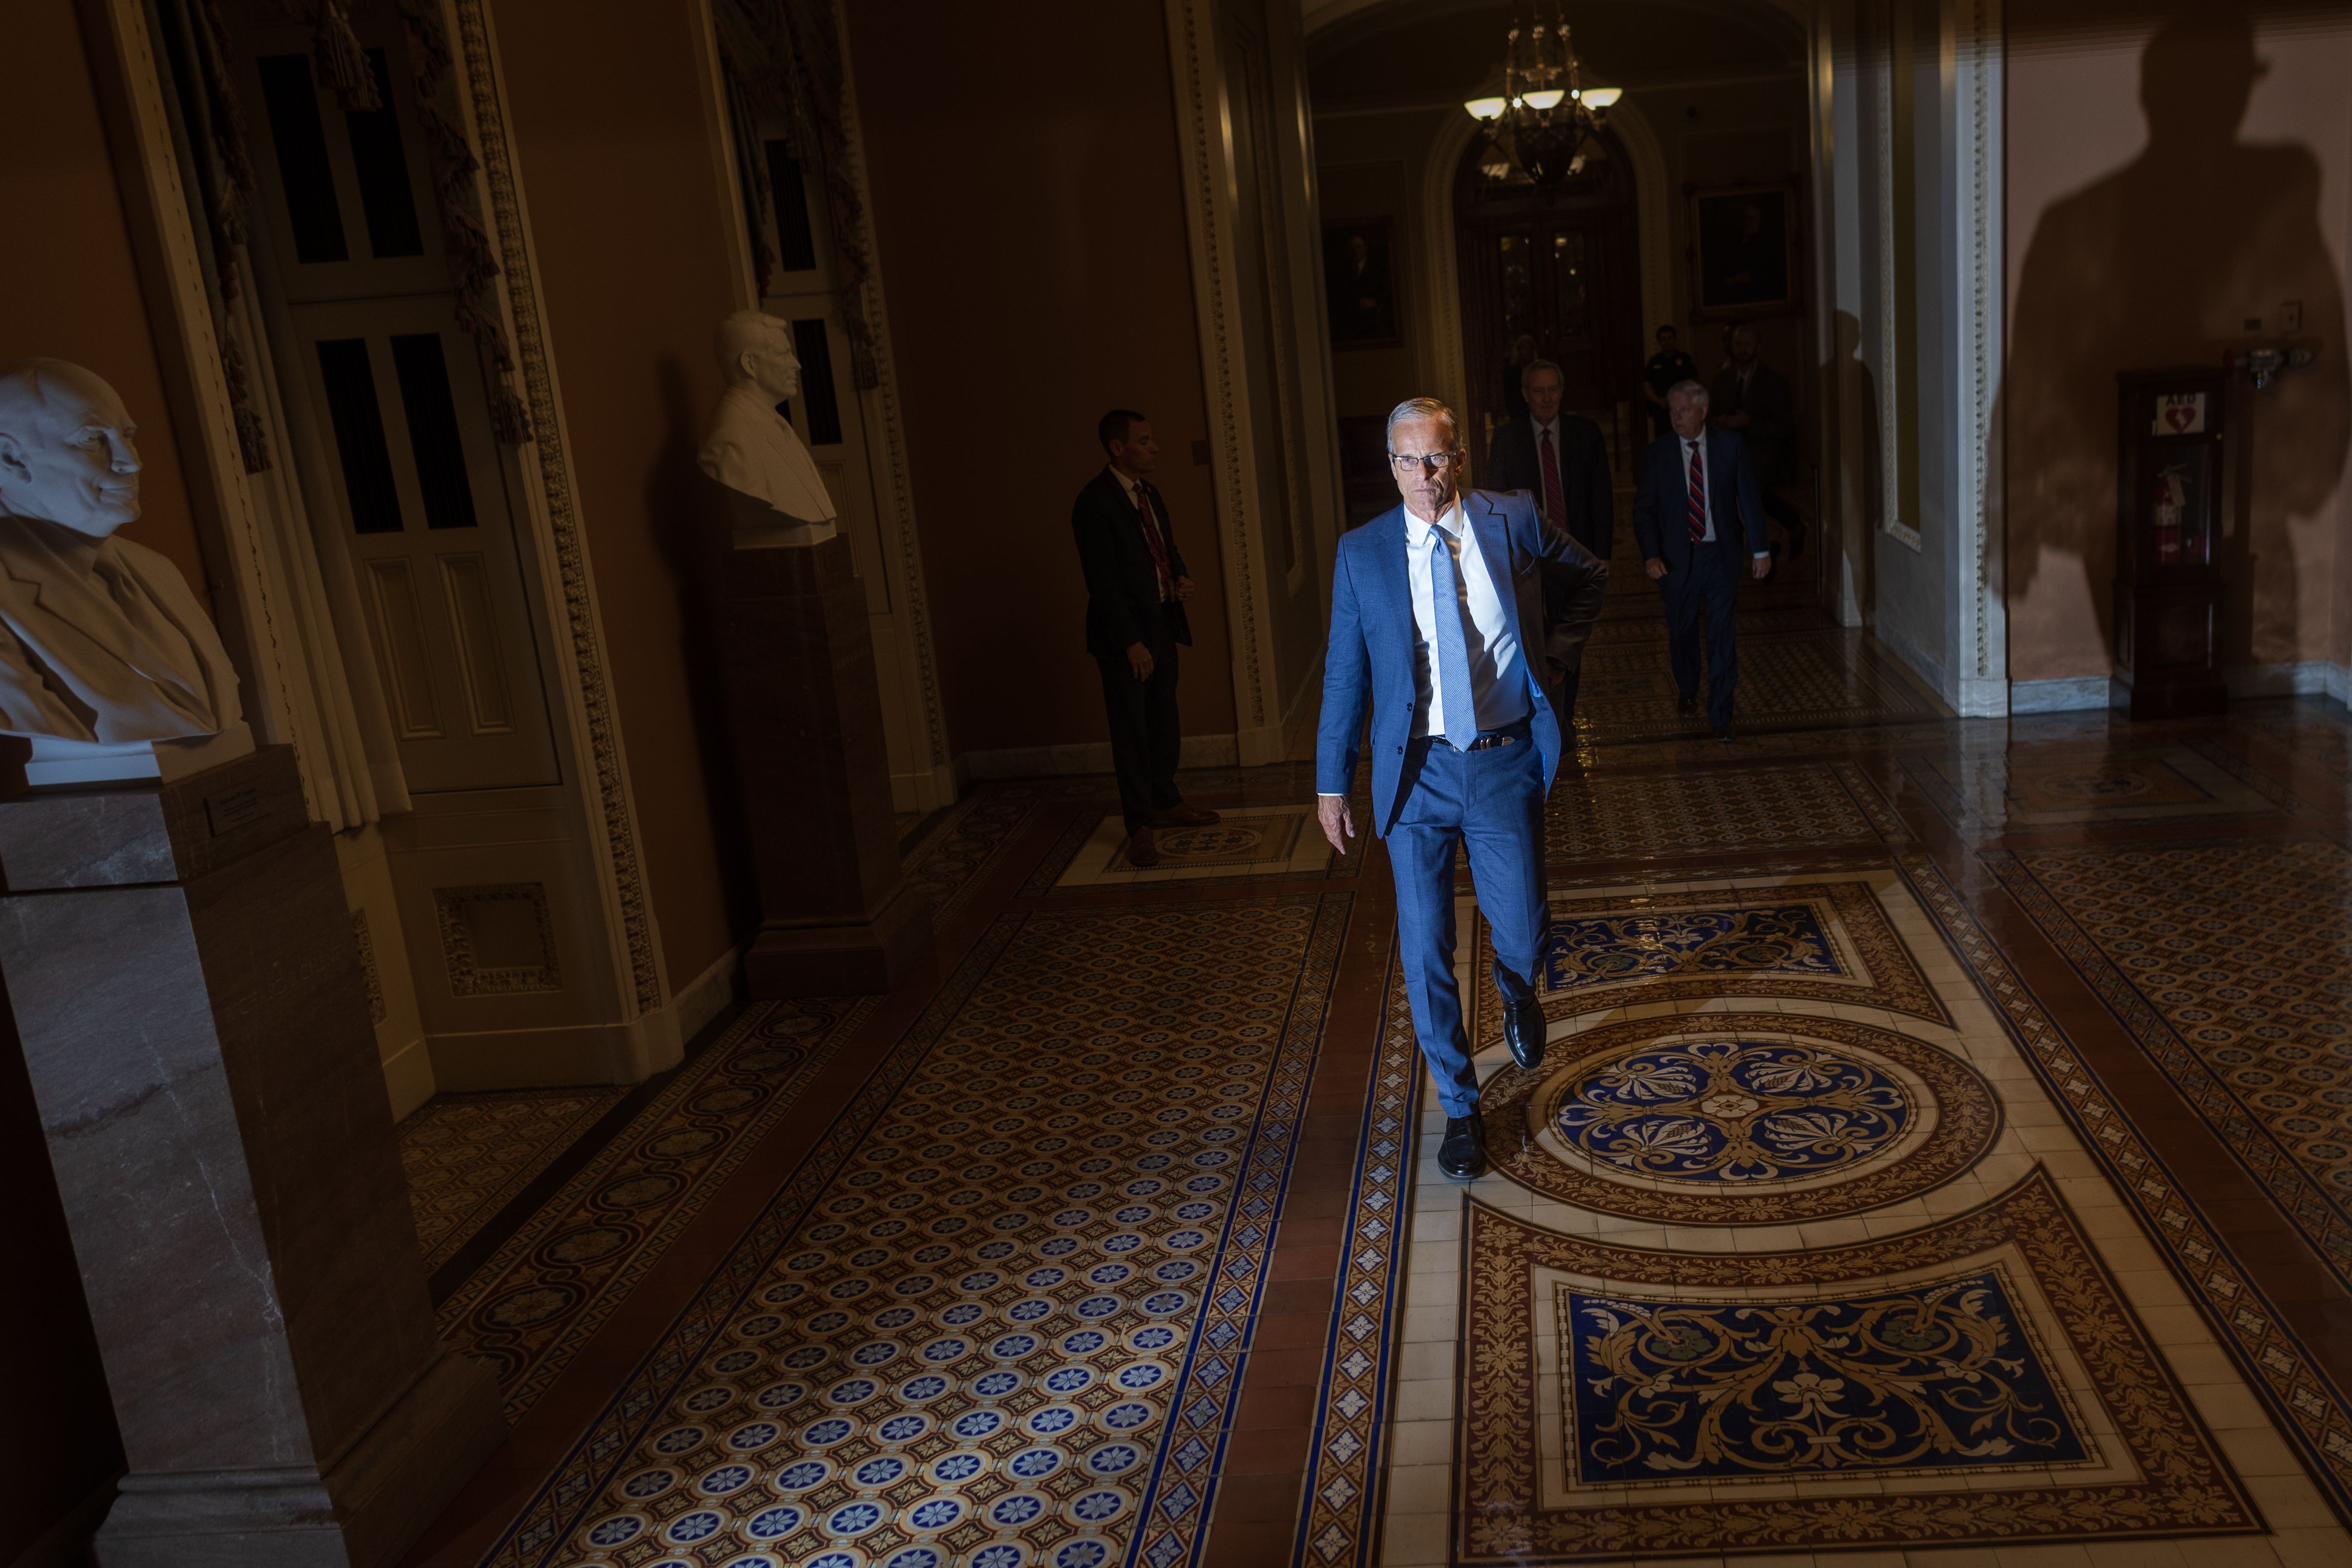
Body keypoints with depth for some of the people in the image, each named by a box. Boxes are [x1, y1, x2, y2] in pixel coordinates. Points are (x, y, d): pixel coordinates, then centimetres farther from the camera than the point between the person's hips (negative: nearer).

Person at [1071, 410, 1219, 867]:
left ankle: (1165, 803, 32)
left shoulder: (1149, 494, 12)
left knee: (1164, 721, 17)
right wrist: (1131, 642, -21)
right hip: (1125, 632, -8)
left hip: (1161, 623, 8)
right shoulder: (1095, 502, -16)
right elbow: (1103, 580, -19)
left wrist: (1181, 579, 3)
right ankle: (1140, 827, 5)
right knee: (1131, 728, -2)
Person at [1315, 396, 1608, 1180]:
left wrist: (1564, 645, 6)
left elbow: (1591, 574, 19)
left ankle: (1518, 998, 45)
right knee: (1426, 948, 2)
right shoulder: (1362, 552, -2)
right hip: (1417, 770, 0)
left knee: (1521, 932, 5)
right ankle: (1459, 1108, 20)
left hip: (1505, 763, 0)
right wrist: (1332, 783, 3)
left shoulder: (1512, 521, -2)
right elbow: (1345, 671, 3)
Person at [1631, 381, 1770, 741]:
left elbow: (1749, 499, 4)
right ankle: (1688, 692, 39)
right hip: (1677, 557, 1)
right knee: (1682, 632, 13)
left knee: (1722, 636, -4)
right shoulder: (1657, 453, -2)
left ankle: (1721, 715, 4)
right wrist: (1651, 555, -15)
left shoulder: (1730, 445, -2)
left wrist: (1759, 549, 4)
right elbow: (1644, 509, -2)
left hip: (1720, 554, -1)